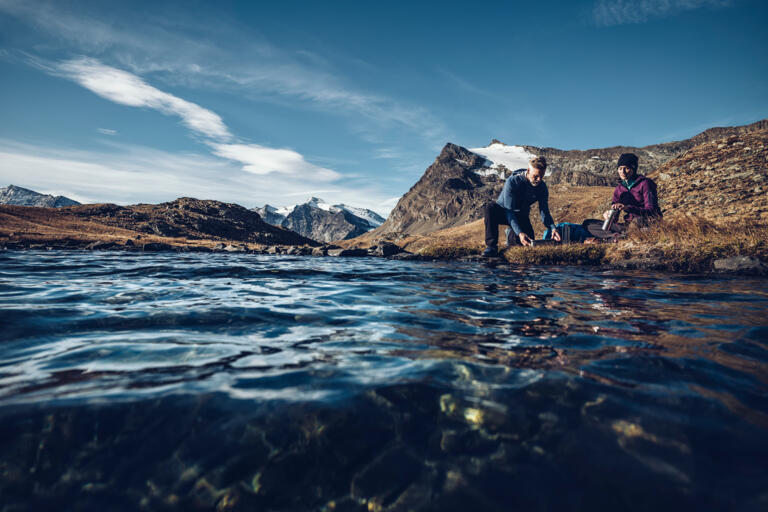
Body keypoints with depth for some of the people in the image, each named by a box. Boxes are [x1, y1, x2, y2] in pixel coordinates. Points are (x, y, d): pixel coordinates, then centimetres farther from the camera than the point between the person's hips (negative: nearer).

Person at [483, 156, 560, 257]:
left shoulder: (542, 187, -12)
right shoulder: (512, 181, -26)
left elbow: (544, 212, -11)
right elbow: (509, 211, -31)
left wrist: (553, 228, -32)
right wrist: (519, 233, -43)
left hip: (521, 216, 4)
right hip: (504, 213, -3)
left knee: (528, 240, -25)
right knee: (490, 206, -38)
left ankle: (511, 236, 14)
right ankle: (492, 246, -30)